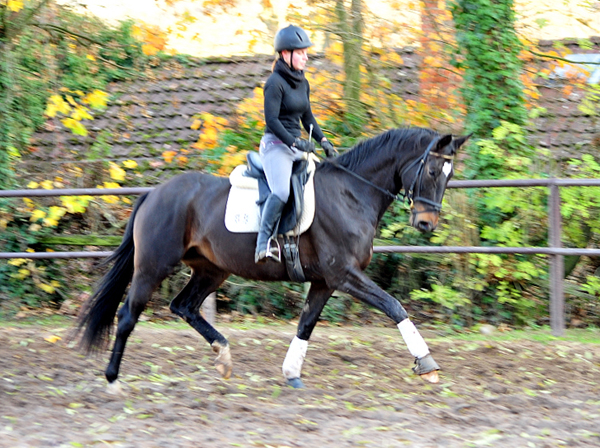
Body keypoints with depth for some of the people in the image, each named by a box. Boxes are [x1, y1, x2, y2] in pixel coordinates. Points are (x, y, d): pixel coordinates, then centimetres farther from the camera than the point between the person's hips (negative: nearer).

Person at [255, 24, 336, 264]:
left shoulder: (303, 83, 14)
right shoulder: (275, 82, -11)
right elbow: (272, 120, -16)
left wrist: (322, 140, 8)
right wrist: (295, 142, -21)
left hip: (297, 147, 9)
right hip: (276, 145, -9)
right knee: (281, 192, -29)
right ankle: (263, 245, -30)